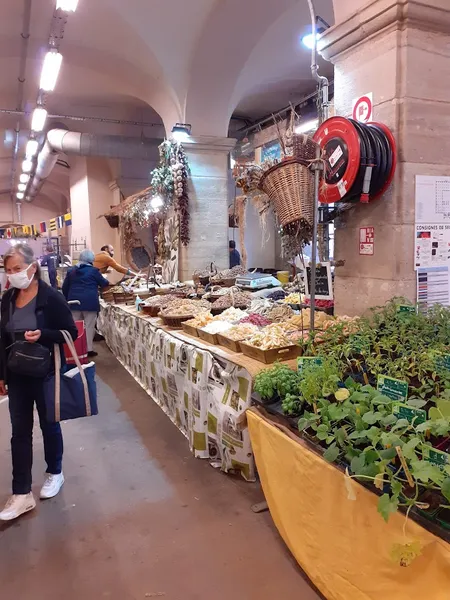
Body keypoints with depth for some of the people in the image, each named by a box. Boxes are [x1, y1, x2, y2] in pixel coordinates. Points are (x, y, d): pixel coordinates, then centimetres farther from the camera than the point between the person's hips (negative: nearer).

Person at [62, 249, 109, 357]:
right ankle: (89, 349, 2)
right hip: (89, 302, -5)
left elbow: (65, 288, 15)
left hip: (74, 301, 5)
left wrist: (67, 300, 25)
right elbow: (103, 283, 8)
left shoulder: (71, 271, 11)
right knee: (89, 326, 0)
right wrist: (106, 281, 30)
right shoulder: (93, 270, -4)